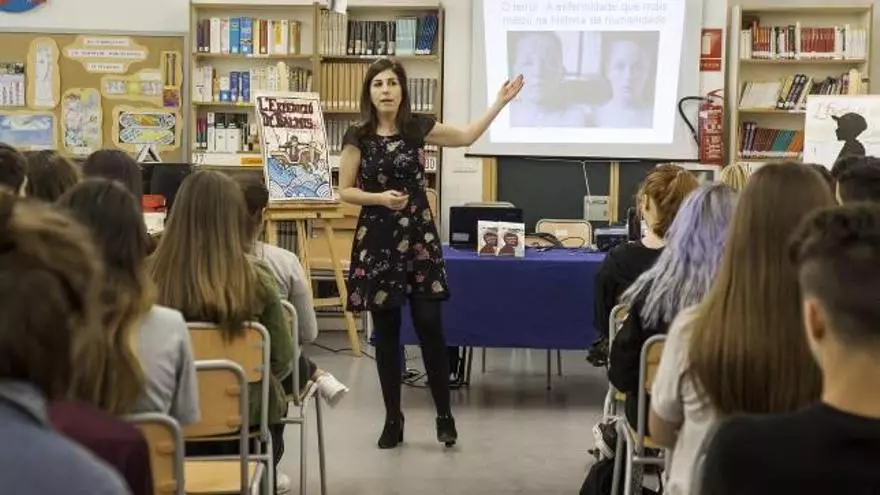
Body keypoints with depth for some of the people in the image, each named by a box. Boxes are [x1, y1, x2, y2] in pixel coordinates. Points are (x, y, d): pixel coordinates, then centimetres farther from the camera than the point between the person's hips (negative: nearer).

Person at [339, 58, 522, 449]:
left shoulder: (418, 127, 2)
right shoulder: (358, 137, -3)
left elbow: (466, 137, 16)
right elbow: (345, 191, 0)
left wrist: (500, 103, 13)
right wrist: (381, 198, -16)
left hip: (418, 234, 1)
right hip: (378, 238, -1)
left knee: (430, 324, -4)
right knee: (386, 330, 4)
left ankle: (444, 415, 10)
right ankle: (393, 419, 15)